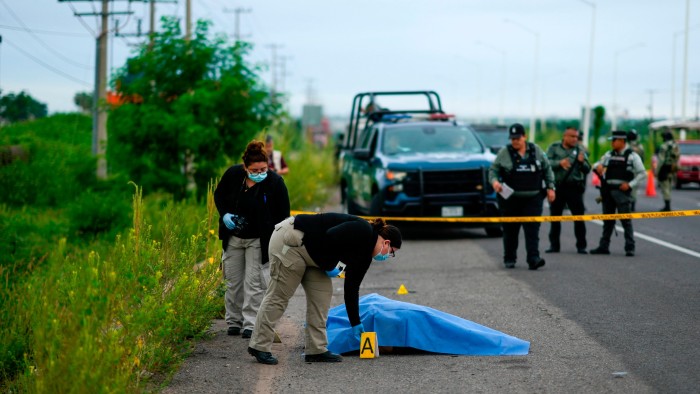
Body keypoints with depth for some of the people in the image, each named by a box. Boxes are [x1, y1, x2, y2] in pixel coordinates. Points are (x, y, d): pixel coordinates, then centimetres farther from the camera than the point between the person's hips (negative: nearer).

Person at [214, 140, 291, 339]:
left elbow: (283, 215, -12)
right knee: (233, 281, 10)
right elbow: (219, 194, 8)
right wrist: (224, 214, -10)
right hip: (233, 238, 3)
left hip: (259, 240, -3)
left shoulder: (275, 182, -19)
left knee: (254, 282, -7)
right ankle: (234, 321, 22)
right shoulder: (233, 174, -12)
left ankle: (251, 324, -2)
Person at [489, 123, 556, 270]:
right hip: (510, 199, 0)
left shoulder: (536, 150, 7)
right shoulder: (504, 153, 2)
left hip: (533, 198, 0)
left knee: (532, 229, -10)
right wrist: (494, 181, -16)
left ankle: (533, 259, -16)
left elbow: (547, 169, 14)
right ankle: (509, 259, 20)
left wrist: (550, 187, 7)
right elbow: (493, 170, 5)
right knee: (510, 230, 7)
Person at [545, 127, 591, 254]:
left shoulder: (580, 149, 7)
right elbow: (547, 163, -6)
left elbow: (587, 169, 2)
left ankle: (581, 246, 2)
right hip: (557, 187, 1)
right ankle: (554, 245, 16)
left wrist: (582, 162, -18)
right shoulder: (554, 148, 6)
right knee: (555, 217, 7)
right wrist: (559, 163, -21)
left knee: (579, 218, -3)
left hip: (574, 188, -1)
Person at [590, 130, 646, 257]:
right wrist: (598, 166, -4)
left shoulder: (632, 156, -2)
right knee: (607, 219, 11)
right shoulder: (609, 155, 13)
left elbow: (642, 174, -2)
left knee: (626, 220, -6)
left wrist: (630, 184, -12)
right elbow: (597, 165, 21)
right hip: (608, 190, 5)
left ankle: (630, 248, -3)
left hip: (622, 191, -5)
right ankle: (604, 246, 17)